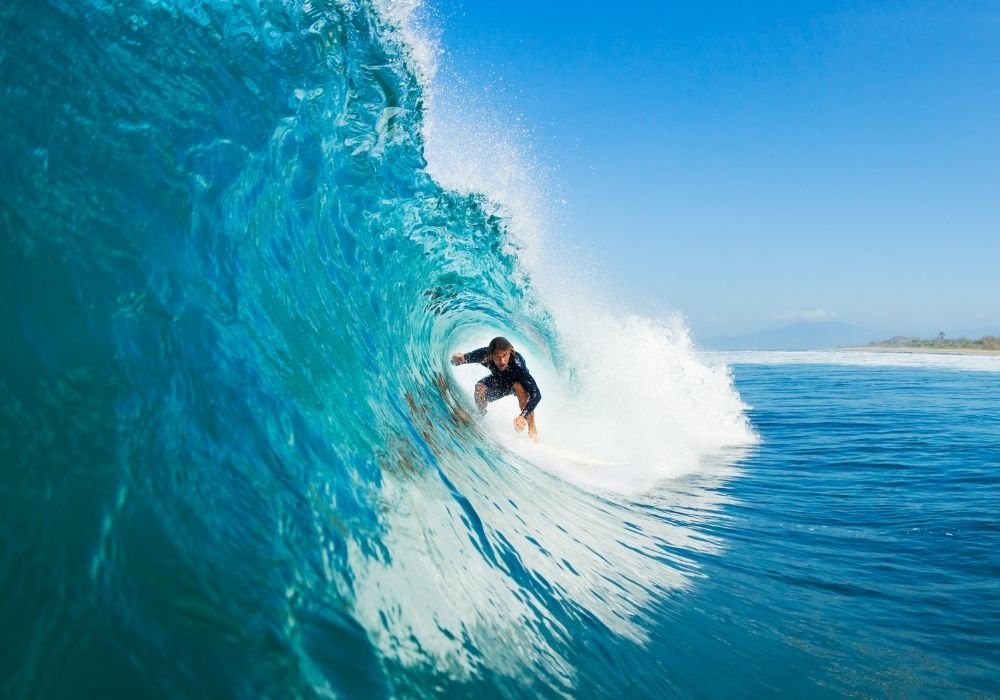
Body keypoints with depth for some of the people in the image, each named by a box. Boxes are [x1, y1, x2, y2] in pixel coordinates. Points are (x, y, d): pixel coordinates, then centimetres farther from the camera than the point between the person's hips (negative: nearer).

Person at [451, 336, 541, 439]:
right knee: (479, 388, -24)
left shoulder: (517, 362, -42)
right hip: (498, 382, 3)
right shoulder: (484, 355, -34)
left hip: (516, 382, -3)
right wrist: (458, 359, -46)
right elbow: (457, 360, -21)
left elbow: (536, 395, -46)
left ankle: (532, 428, -22)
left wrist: (523, 416, -59)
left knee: (519, 386, -36)